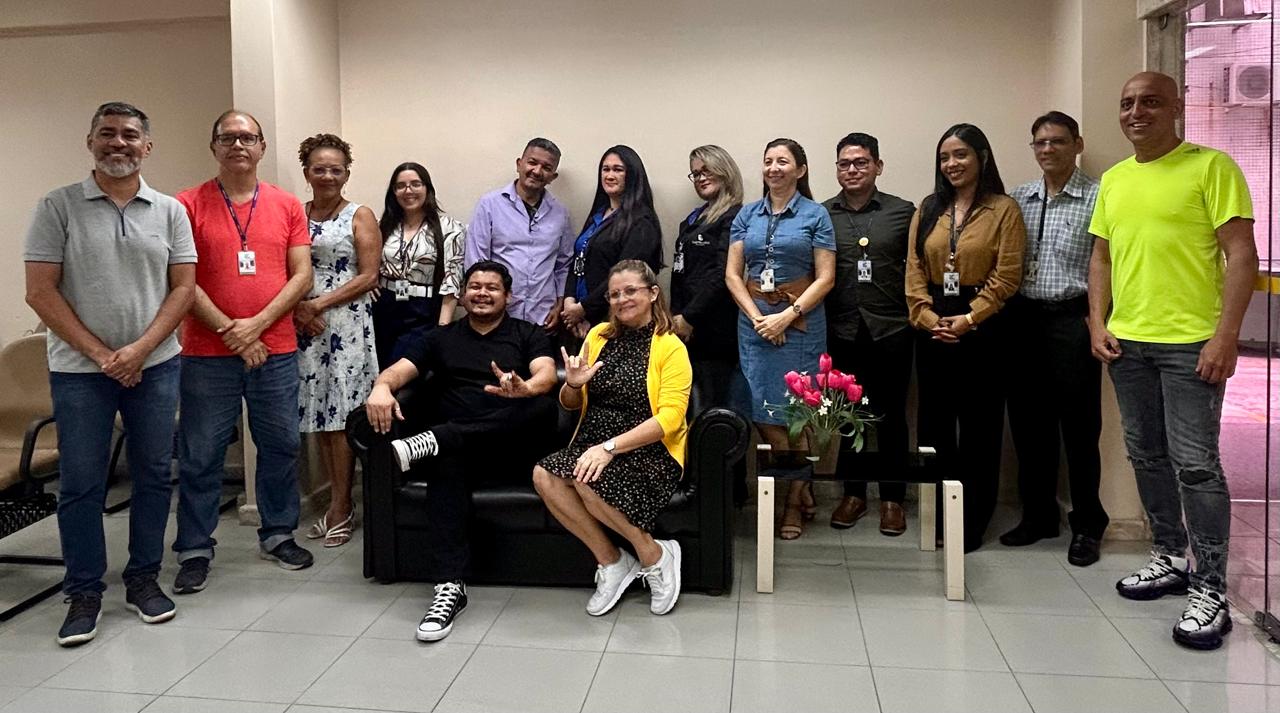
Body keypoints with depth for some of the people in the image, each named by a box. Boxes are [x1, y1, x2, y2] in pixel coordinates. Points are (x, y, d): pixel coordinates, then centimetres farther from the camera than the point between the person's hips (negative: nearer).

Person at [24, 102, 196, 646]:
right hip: (78, 370, -2)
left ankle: (144, 579, 22)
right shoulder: (58, 207, -2)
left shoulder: (169, 211, 4)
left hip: (154, 366, 2)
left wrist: (139, 350, -10)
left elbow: (183, 288, 1)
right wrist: (101, 354, -11)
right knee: (80, 484, 4)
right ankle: (84, 593, 16)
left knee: (153, 476, 8)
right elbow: (40, 292, -6)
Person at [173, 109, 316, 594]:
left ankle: (278, 535, 27)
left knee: (281, 446, 10)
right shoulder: (188, 205, 0)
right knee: (201, 455, 4)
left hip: (276, 350, 2)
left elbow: (302, 276, 1)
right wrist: (228, 330, -13)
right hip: (207, 354, -2)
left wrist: (257, 325, -10)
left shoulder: (287, 207, 7)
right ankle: (195, 550, 17)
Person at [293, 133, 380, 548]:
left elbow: (368, 277, -5)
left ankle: (340, 508, 6)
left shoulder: (360, 216, 2)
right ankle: (338, 504, 15)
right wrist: (299, 309, -7)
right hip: (306, 325, 4)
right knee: (319, 414, 5)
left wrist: (319, 303, -11)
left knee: (340, 415, -4)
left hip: (348, 323, -4)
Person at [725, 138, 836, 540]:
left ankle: (794, 503, 14)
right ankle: (802, 490, 19)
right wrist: (757, 317, -7)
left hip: (801, 320, -3)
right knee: (762, 411, 1)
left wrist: (787, 317, -14)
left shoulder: (815, 215, 1)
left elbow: (825, 278, -4)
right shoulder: (747, 215, 10)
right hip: (754, 320, 3)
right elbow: (732, 274, 6)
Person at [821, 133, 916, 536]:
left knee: (891, 416, 7)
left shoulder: (903, 212, 4)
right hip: (841, 332, 1)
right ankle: (853, 494, 24)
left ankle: (892, 499, 20)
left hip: (891, 332, -1)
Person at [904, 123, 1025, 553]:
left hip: (982, 329, -4)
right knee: (934, 421, 8)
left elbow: (1006, 277, -8)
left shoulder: (1003, 210, -2)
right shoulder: (928, 210, 12)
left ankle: (972, 524, 12)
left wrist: (968, 319, -14)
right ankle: (937, 515, 20)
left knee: (979, 425, 3)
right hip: (933, 330, 4)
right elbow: (914, 268, 6)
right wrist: (927, 316, -7)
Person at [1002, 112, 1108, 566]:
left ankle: (1087, 525, 15)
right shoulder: (1018, 199, 11)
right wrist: (1005, 313, 3)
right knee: (1028, 423, 10)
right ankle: (1038, 515, 23)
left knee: (1079, 426, 2)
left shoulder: (1098, 199, -3)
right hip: (1023, 319, 5)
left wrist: (1097, 318, -12)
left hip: (1072, 320, -4)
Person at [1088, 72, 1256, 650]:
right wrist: (1098, 324, 5)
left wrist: (1225, 337, -17)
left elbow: (1242, 256, -9)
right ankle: (1170, 558, 29)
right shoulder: (1113, 180, 13)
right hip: (1126, 342, 6)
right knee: (1147, 457, 14)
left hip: (1191, 343, -6)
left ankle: (1210, 590, 3)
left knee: (1195, 464, -6)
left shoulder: (1211, 167, -5)